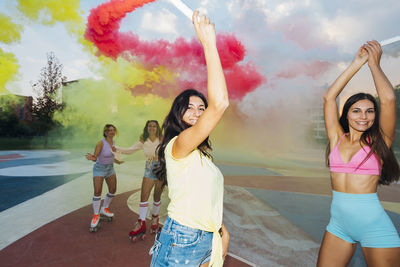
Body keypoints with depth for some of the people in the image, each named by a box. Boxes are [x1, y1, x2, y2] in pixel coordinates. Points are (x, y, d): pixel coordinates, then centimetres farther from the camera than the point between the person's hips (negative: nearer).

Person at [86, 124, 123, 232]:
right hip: (100, 168, -7)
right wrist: (92, 158, -50)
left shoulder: (113, 142, 0)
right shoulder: (101, 143, -20)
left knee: (113, 190, 10)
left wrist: (117, 161, 28)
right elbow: (95, 157, -27)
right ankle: (96, 216, 1)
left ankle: (104, 209, 30)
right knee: (97, 192, -13)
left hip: (110, 168, 7)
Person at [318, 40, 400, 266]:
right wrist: (357, 63, 3)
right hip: (339, 223, 3)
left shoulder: (379, 141, -2)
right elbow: (329, 97, -1)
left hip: (375, 226, -2)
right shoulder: (337, 138, 3)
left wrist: (374, 64, -1)